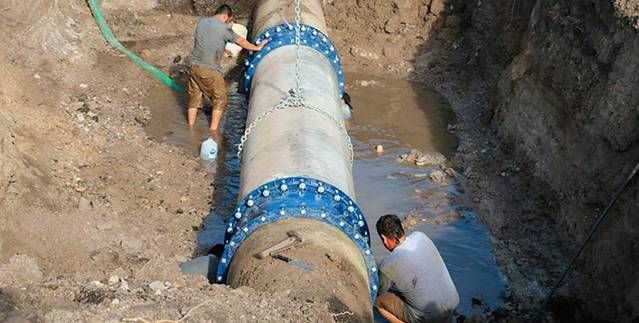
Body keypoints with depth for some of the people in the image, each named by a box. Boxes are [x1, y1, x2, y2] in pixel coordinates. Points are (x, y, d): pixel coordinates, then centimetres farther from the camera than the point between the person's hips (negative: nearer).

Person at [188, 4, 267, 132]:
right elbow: (240, 41, 0)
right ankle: (213, 130, 7)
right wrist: (256, 47, 14)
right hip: (210, 70, -7)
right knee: (220, 99, 8)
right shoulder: (223, 28, -10)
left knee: (194, 97, 17)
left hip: (194, 67, 7)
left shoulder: (202, 22, 8)